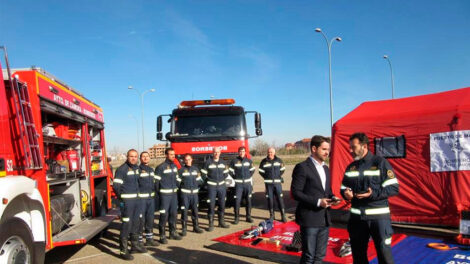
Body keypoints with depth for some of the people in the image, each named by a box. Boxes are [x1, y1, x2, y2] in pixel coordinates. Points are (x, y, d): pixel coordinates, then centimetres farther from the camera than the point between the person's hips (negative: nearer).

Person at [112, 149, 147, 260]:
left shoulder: (137, 168, 11)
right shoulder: (122, 169, -13)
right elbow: (116, 185, -16)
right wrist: (121, 197, -11)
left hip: (136, 199, 8)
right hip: (127, 200, -8)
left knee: (135, 222, 17)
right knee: (126, 224, -6)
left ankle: (135, 244, 31)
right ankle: (123, 250, 2)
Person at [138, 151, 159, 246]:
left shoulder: (151, 170, 15)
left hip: (151, 197, 7)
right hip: (141, 198, -7)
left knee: (150, 218, 13)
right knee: (140, 219, -4)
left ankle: (149, 239, 25)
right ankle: (138, 241, 5)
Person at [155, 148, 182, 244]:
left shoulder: (174, 166, 12)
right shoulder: (161, 167, -11)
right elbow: (156, 181, -12)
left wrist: (177, 187, 13)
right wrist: (158, 192, -9)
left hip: (174, 193, 7)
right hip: (165, 194, -7)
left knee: (173, 213, 14)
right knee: (164, 215, -5)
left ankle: (173, 232, 28)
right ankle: (162, 236, 4)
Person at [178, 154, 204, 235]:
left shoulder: (195, 169, 11)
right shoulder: (181, 170, -2)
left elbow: (199, 180, 16)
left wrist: (200, 182, -1)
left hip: (194, 193, 4)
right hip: (185, 193, -4)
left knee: (195, 210, 11)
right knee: (184, 210, -3)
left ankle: (196, 227, 23)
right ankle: (184, 229, 6)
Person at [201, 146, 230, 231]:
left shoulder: (222, 162, 9)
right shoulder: (208, 162, -5)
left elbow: (226, 173, 18)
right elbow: (203, 173, -2)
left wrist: (222, 178, 5)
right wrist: (209, 179, -5)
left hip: (221, 186, 4)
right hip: (211, 186, -4)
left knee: (222, 205, 10)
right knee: (211, 205, -4)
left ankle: (221, 222, 24)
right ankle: (211, 224, 4)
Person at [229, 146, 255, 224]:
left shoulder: (249, 161, 7)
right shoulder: (234, 161, -1)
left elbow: (252, 170, 19)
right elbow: (230, 171, 5)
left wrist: (248, 177, 8)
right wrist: (236, 178, 3)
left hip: (248, 183, 3)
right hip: (238, 183, -3)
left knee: (248, 200, 7)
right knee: (237, 200, -6)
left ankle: (248, 217, 19)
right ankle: (236, 218, 4)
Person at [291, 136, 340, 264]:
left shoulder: (326, 169, 14)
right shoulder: (302, 167, -11)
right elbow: (295, 193, -15)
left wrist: (332, 198, 0)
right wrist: (317, 202, -21)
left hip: (325, 219, 7)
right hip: (309, 219, -7)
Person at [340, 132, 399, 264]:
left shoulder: (380, 162, -5)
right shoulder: (350, 167, 10)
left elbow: (394, 188, -8)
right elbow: (343, 188, 19)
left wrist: (374, 194, -21)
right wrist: (345, 193, -4)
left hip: (378, 216, -5)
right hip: (356, 217, 5)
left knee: (384, 253, -1)